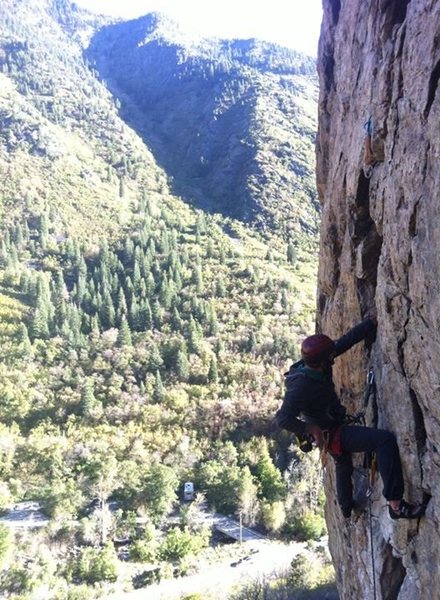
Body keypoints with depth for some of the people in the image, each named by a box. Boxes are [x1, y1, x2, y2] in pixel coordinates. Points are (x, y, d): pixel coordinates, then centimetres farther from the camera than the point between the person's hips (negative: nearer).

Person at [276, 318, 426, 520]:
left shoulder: (314, 363, -10)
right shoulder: (300, 386, -32)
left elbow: (347, 340, -7)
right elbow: (282, 419, -34)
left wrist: (373, 322, -10)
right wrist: (311, 429, -36)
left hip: (334, 431, 10)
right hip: (331, 434, -10)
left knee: (343, 463, 36)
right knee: (385, 440, -23)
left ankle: (346, 507, 64)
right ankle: (396, 504, -25)